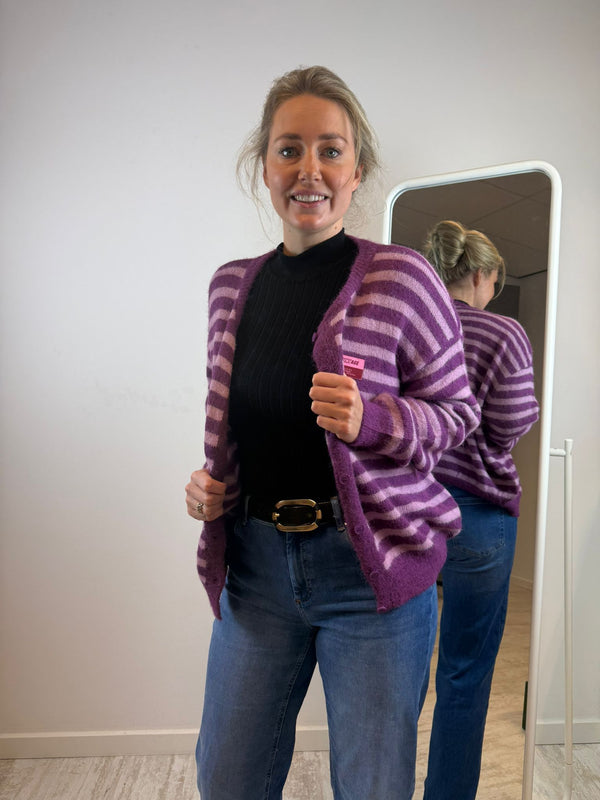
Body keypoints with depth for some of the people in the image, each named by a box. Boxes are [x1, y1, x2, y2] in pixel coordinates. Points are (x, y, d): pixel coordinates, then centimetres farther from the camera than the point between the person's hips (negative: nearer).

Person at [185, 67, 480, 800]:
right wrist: (209, 481, 0)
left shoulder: (401, 277, -10)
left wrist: (372, 420, -22)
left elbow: (458, 410, -3)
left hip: (373, 565, -4)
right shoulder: (232, 284, 5)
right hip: (255, 561, 5)